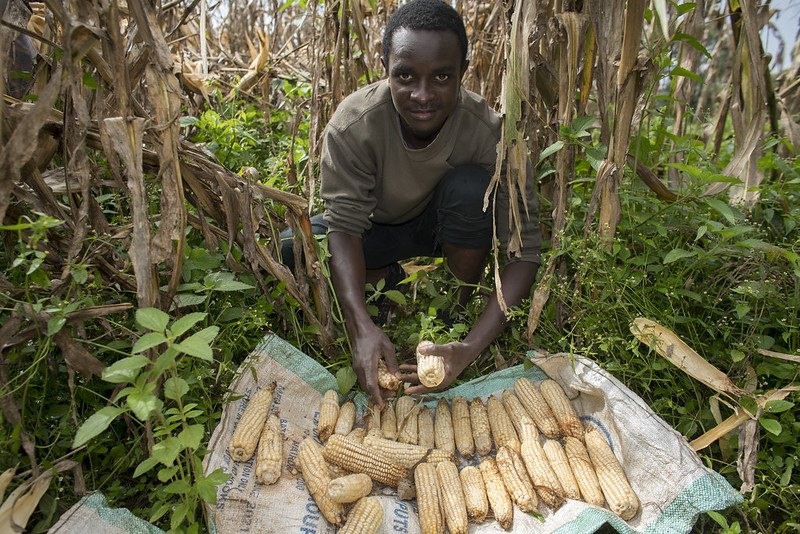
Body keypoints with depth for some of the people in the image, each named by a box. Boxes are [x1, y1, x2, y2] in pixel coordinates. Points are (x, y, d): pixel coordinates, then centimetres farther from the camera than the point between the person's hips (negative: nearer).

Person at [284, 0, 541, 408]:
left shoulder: (488, 132, -30)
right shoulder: (353, 125, -28)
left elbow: (523, 250, -30)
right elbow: (345, 225, -29)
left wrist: (470, 349, -42)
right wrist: (361, 325, -45)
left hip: (447, 225, 0)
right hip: (379, 225, 1)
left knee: (470, 186, -34)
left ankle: (459, 307, -9)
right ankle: (388, 279, 4)